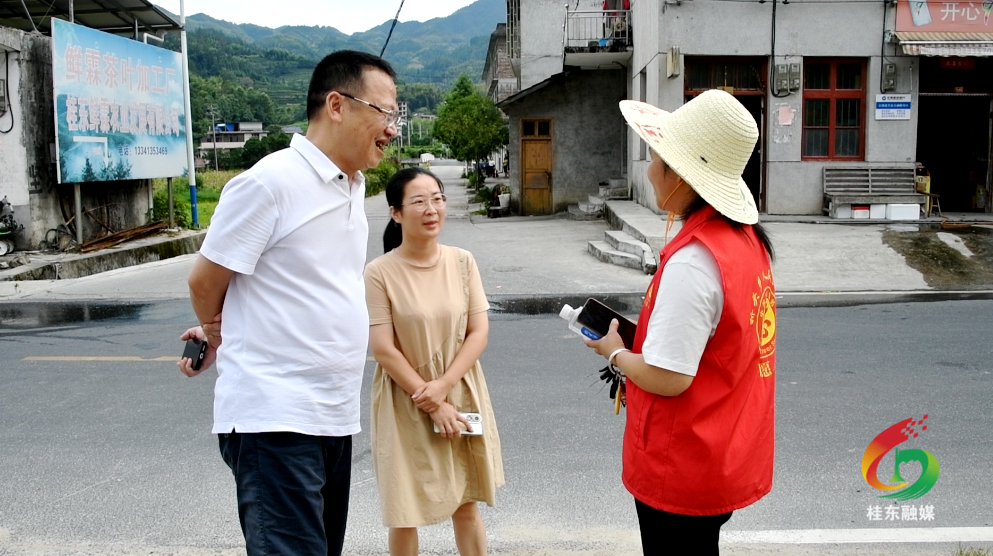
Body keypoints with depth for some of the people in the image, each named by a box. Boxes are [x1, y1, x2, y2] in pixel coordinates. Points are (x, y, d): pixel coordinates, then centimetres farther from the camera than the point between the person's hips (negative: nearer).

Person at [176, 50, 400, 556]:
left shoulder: (353, 186, 11)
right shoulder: (270, 182, -15)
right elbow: (205, 282, -7)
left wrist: (221, 338, 14)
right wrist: (221, 337, 12)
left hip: (334, 415, 8)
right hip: (273, 418, -8)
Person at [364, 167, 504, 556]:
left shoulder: (462, 262, -2)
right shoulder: (380, 273, -13)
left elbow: (479, 332, -2)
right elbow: (384, 350, -14)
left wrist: (443, 385, -15)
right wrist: (431, 404, -13)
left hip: (461, 397, 3)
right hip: (406, 406, -3)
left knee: (467, 505, 13)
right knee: (405, 513, 9)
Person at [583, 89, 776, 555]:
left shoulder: (691, 260, -27)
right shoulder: (746, 237, 2)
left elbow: (667, 378, -26)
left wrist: (614, 351, -7)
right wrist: (638, 342, 6)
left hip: (682, 471, -8)